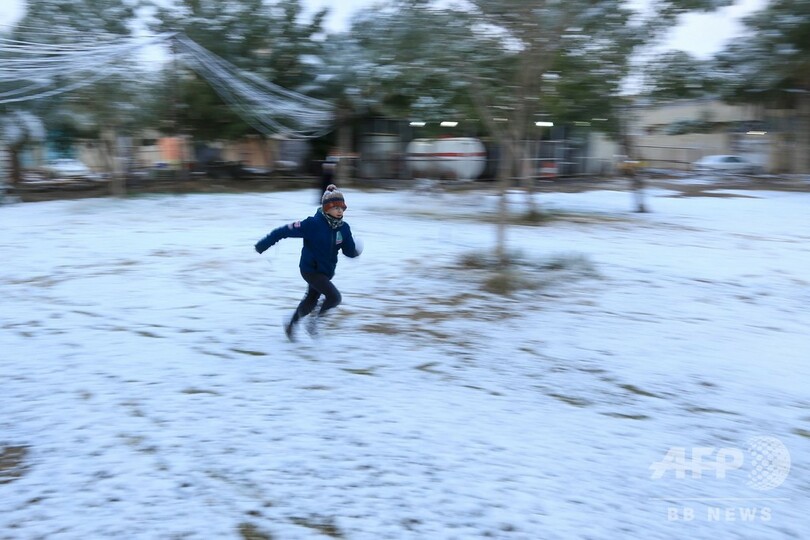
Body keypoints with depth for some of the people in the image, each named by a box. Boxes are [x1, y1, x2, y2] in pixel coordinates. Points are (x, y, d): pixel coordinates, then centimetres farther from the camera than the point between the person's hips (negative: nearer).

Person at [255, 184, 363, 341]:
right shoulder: (313, 224, -25)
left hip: (327, 271, 7)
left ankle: (291, 323, 50)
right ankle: (315, 318, 7)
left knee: (311, 301, 24)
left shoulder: (344, 228, -8)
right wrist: (263, 245, -16)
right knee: (335, 297, -20)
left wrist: (355, 250, -22)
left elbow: (350, 251, -2)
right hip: (310, 269, -7)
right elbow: (284, 231, -20)